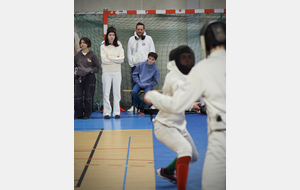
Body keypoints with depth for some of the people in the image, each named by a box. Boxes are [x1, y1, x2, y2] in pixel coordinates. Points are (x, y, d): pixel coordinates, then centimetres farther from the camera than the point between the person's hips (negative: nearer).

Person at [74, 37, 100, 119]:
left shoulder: (92, 55, -1)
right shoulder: (77, 55, 8)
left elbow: (97, 67, 1)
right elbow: (74, 65, 17)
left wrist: (90, 70, -13)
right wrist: (75, 69, -1)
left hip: (89, 78, -3)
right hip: (79, 77, 3)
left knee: (88, 96, 3)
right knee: (77, 96, 0)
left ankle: (87, 114, 15)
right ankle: (78, 114, 10)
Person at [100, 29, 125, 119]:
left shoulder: (119, 47, 9)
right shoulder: (103, 47, 5)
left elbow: (121, 59, -5)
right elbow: (104, 60, -8)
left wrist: (109, 57, -7)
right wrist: (116, 58, -5)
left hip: (117, 72, 1)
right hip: (106, 72, -1)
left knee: (117, 92, 2)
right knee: (106, 93, -2)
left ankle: (116, 112, 7)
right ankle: (107, 112, 4)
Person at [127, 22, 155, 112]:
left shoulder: (149, 39, 5)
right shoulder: (131, 39, 9)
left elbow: (152, 52, 3)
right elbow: (129, 53, 10)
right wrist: (131, 63, 0)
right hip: (135, 66, 1)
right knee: (134, 86, 2)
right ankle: (133, 105, 8)